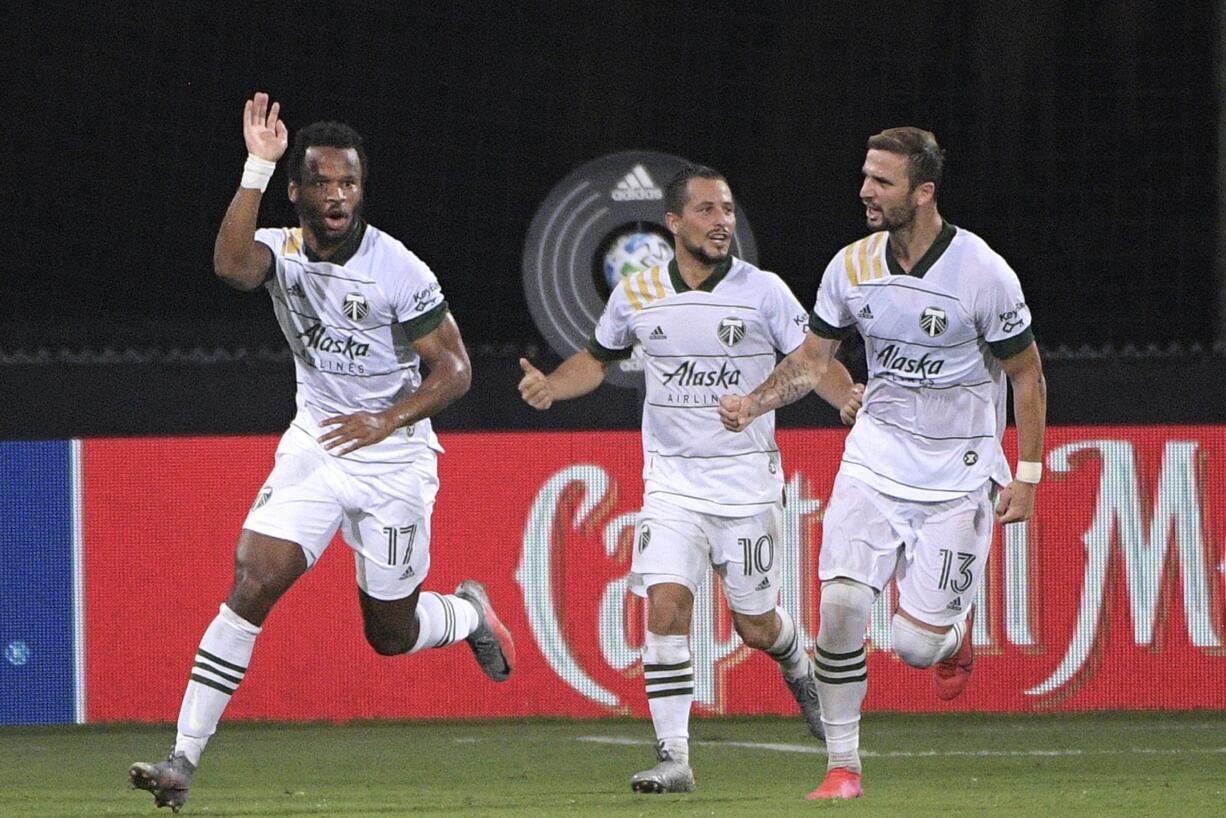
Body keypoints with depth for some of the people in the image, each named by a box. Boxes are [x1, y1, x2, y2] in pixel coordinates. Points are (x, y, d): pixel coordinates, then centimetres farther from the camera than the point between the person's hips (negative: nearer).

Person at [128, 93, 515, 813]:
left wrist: (388, 420, -24)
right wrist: (258, 165, -38)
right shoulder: (281, 250, -7)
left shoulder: (398, 271, -16)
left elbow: (454, 368, -11)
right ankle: (184, 760, -15)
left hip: (395, 459, -2)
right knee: (252, 586, -15)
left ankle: (469, 613, 44)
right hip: (314, 447, 2)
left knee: (390, 634, 7)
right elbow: (232, 263, -32)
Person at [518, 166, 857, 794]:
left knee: (756, 626, 6)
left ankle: (797, 665, 44)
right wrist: (550, 386, -1)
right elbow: (598, 359, 18)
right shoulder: (637, 294, 2)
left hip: (747, 480, -1)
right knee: (665, 605, -16)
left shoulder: (762, 291, -6)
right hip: (672, 479, 1)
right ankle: (673, 758, -13)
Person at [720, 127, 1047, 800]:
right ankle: (842, 765, -2)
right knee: (841, 604, -16)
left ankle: (954, 635, 31)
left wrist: (1026, 476, -5)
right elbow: (812, 359, 9)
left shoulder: (983, 273, -14)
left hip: (959, 474, -3)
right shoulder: (853, 266, -3)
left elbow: (1026, 375, -3)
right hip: (876, 458, 3)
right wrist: (754, 403, -9)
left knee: (916, 645, -8)